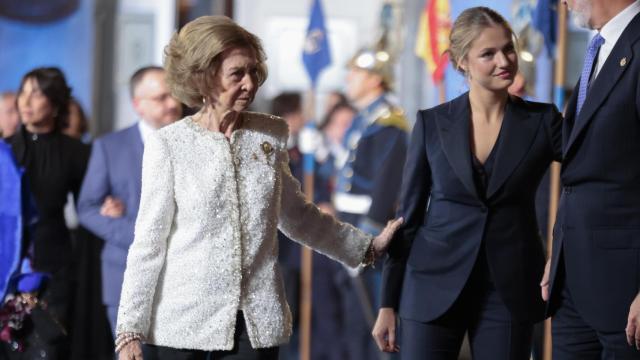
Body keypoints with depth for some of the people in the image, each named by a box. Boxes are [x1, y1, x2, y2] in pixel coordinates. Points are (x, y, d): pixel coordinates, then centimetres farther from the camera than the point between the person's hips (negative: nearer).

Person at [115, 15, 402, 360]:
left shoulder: (271, 135, 6)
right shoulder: (168, 144, -5)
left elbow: (296, 215, 21)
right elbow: (149, 241, -4)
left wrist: (366, 247, 23)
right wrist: (129, 330, -7)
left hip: (257, 324, 3)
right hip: (181, 323, -3)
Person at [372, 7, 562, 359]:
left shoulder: (542, 122, 2)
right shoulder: (432, 123, 2)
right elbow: (409, 216, 6)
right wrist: (388, 304, 4)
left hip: (509, 291, 0)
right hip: (435, 287, 0)